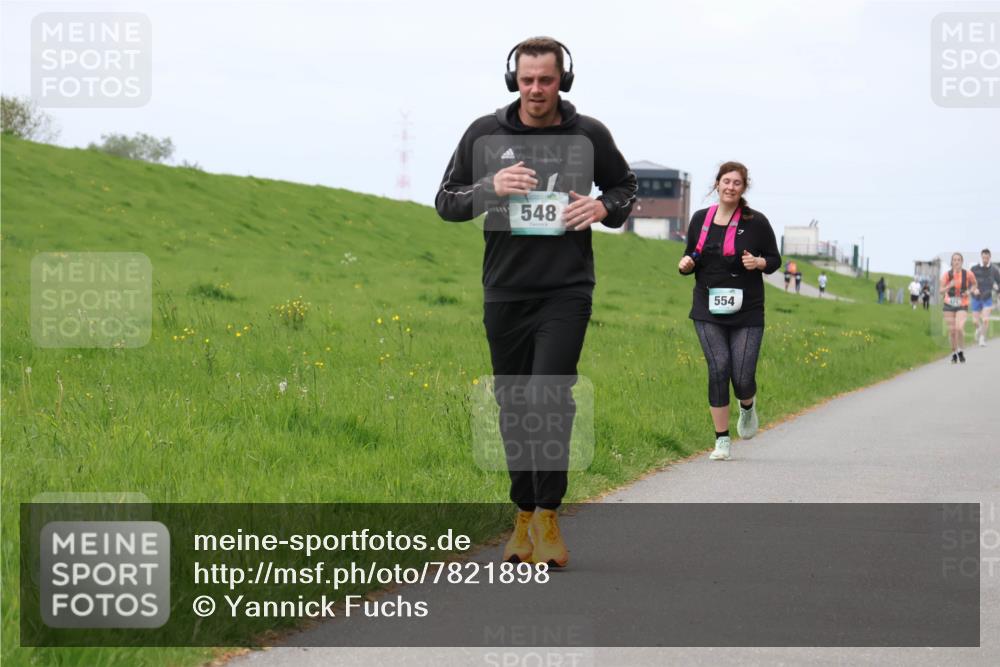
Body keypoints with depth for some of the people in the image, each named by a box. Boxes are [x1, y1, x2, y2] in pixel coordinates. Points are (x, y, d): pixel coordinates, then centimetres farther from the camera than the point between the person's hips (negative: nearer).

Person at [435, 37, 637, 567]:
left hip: (566, 290, -2)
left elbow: (625, 187, 16)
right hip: (505, 292, 2)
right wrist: (490, 187, -15)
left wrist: (604, 208, -7)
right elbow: (446, 202, 5)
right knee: (513, 407, 9)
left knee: (549, 399, -16)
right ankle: (524, 517, 21)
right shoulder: (485, 134, 1)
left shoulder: (589, 135, 0)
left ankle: (547, 517, -6)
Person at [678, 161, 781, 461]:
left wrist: (758, 263, -15)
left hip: (747, 312, -1)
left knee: (743, 377, -5)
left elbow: (775, 259, 7)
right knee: (718, 368, -12)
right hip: (708, 312, 1)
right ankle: (722, 441, -1)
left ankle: (748, 406, 34)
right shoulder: (700, 219, 7)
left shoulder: (756, 222, -1)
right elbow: (691, 259, 17)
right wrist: (685, 265, -6)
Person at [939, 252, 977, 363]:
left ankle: (960, 351, 3)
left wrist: (969, 291, -7)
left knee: (959, 328, -19)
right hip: (949, 305, 1)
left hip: (962, 306, -1)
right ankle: (954, 353, 22)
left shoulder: (968, 274, -8)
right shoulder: (947, 274, -8)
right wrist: (950, 285, -27)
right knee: (951, 331, 3)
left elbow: (974, 284, 13)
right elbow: (942, 292, -8)